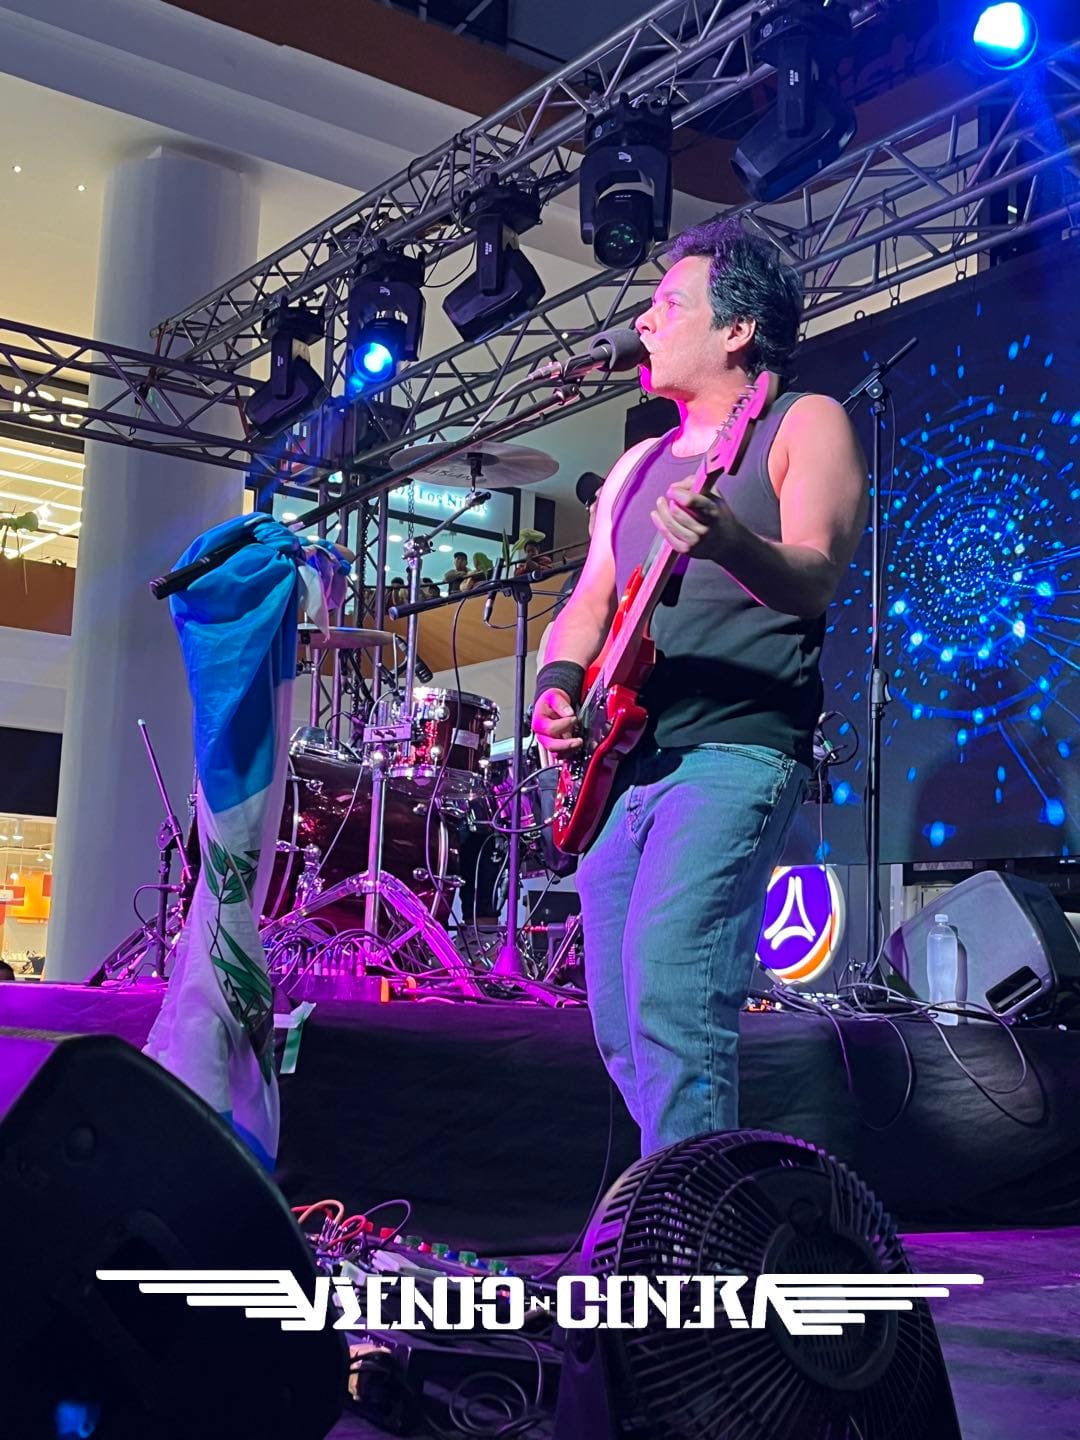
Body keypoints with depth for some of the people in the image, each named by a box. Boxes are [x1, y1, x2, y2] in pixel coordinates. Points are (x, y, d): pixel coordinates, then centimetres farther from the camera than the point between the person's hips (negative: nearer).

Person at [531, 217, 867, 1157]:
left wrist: (728, 544, -37)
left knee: (668, 987, -23)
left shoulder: (803, 426, 2)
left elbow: (815, 578, -15)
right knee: (619, 1022, 8)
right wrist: (559, 683, -1)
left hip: (733, 751, -8)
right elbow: (591, 598, 20)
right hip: (619, 762, 8)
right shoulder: (640, 463, 23)